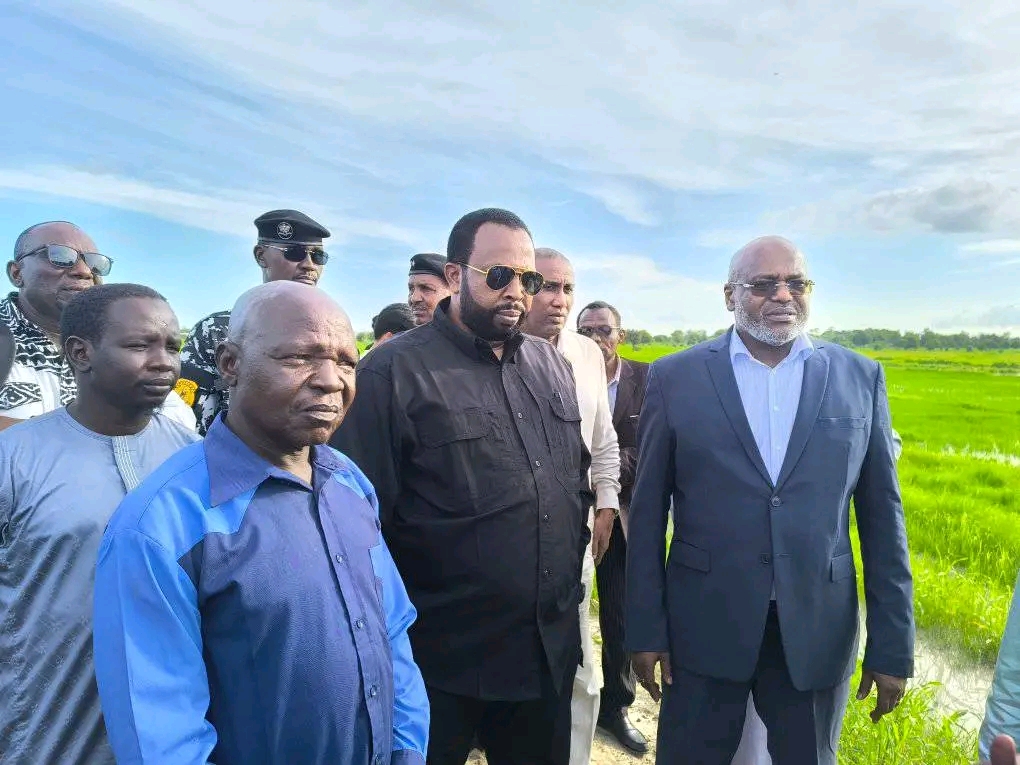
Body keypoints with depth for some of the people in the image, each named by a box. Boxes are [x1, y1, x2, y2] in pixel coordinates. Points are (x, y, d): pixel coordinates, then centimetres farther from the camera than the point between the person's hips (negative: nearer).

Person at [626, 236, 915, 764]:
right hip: (703, 627, -1)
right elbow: (648, 511, -2)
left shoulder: (861, 378, 1)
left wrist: (893, 647, 3)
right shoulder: (675, 377, -5)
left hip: (817, 633, 2)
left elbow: (882, 517, 3)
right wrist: (645, 629, -2)